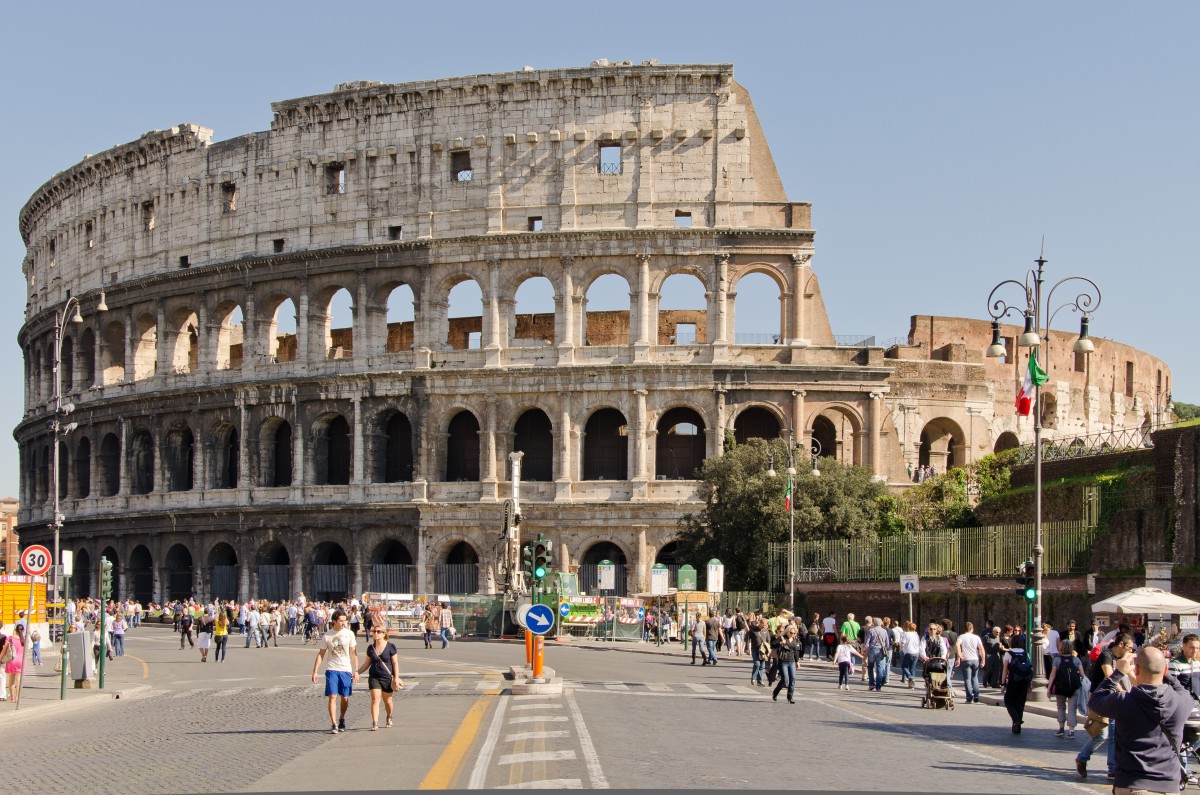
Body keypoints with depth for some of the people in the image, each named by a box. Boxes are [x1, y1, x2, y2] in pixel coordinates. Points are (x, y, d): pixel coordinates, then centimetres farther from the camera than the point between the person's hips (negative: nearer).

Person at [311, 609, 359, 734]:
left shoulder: (349, 634, 2)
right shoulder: (327, 637, 1)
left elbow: (353, 653, 6)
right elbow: (320, 654, 5)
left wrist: (356, 671, 2)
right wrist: (315, 671, -1)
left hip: (346, 670, 1)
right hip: (332, 670, -1)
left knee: (345, 698, 7)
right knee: (332, 697, -10)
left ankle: (342, 719, 30)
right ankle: (334, 725, -10)